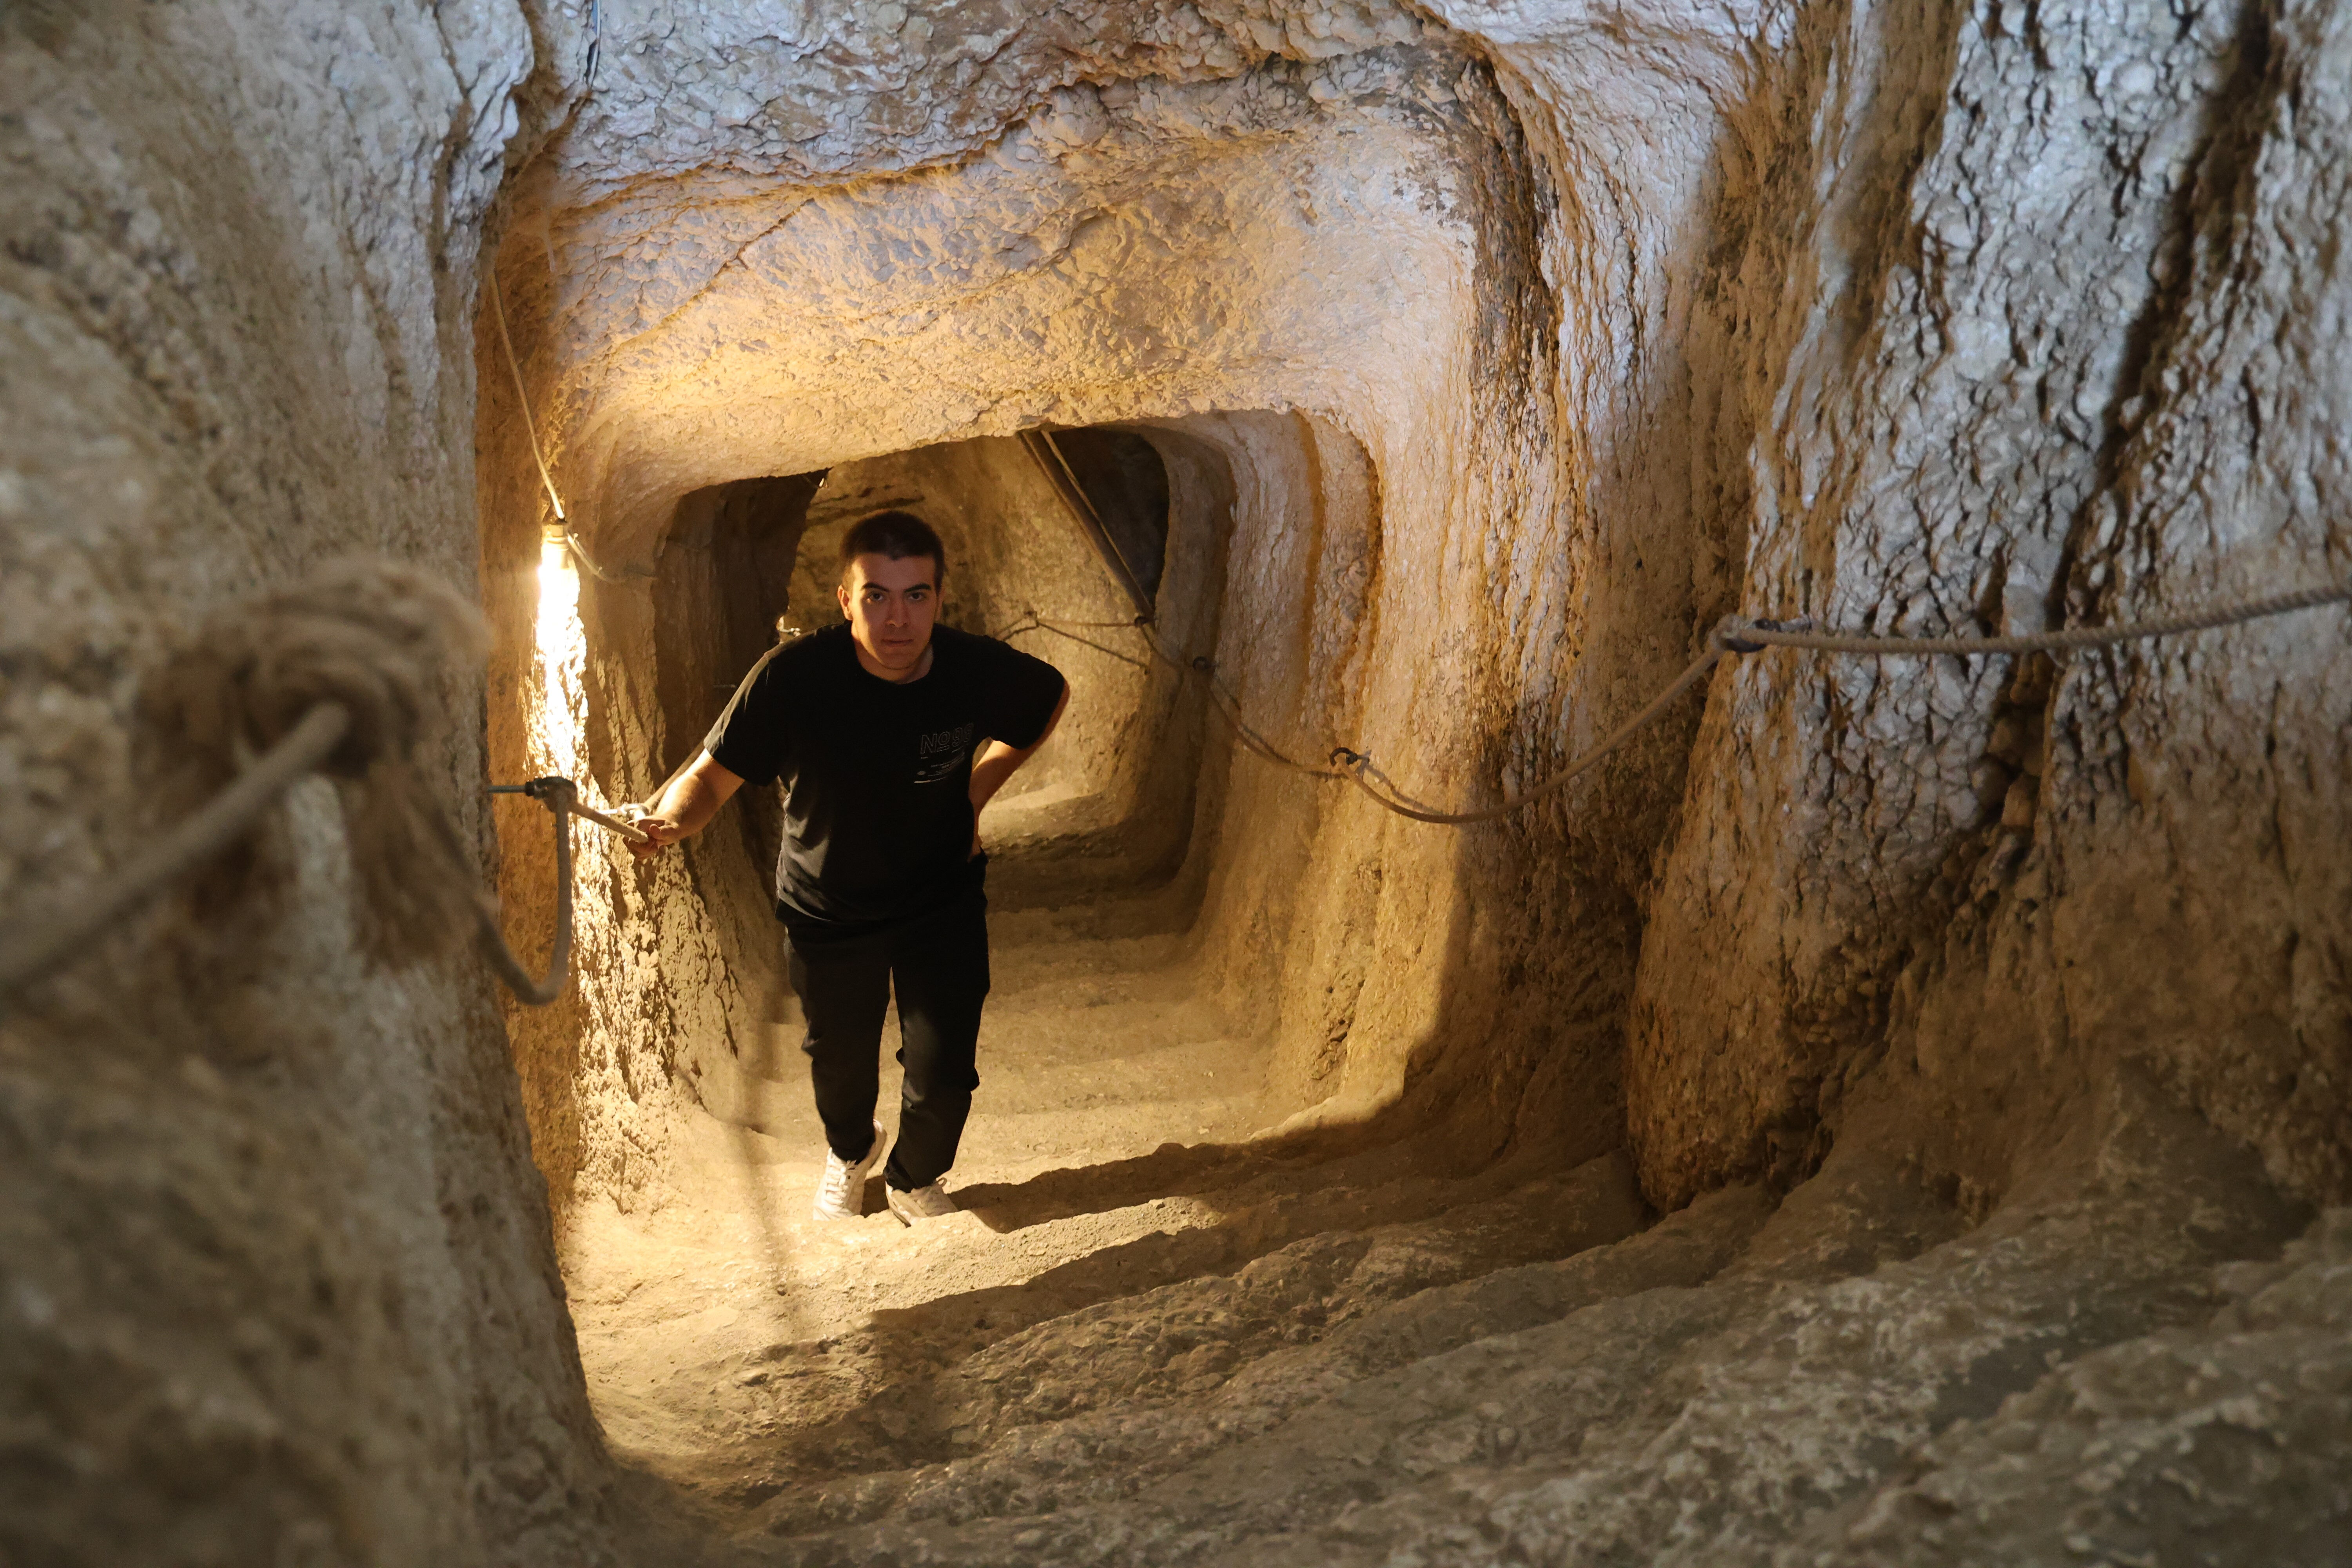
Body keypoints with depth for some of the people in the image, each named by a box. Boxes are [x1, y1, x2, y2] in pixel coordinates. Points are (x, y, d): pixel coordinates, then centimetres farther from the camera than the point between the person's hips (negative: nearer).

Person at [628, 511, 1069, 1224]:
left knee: (944, 1071, -1)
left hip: (944, 902, 0)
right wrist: (669, 822, -43)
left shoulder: (977, 670, -22)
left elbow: (1053, 695, 2)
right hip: (828, 911, 0)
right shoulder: (793, 676, -28)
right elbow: (714, 774, -21)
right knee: (842, 1063, 20)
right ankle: (850, 1149, 59)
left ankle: (916, 1180, 36)